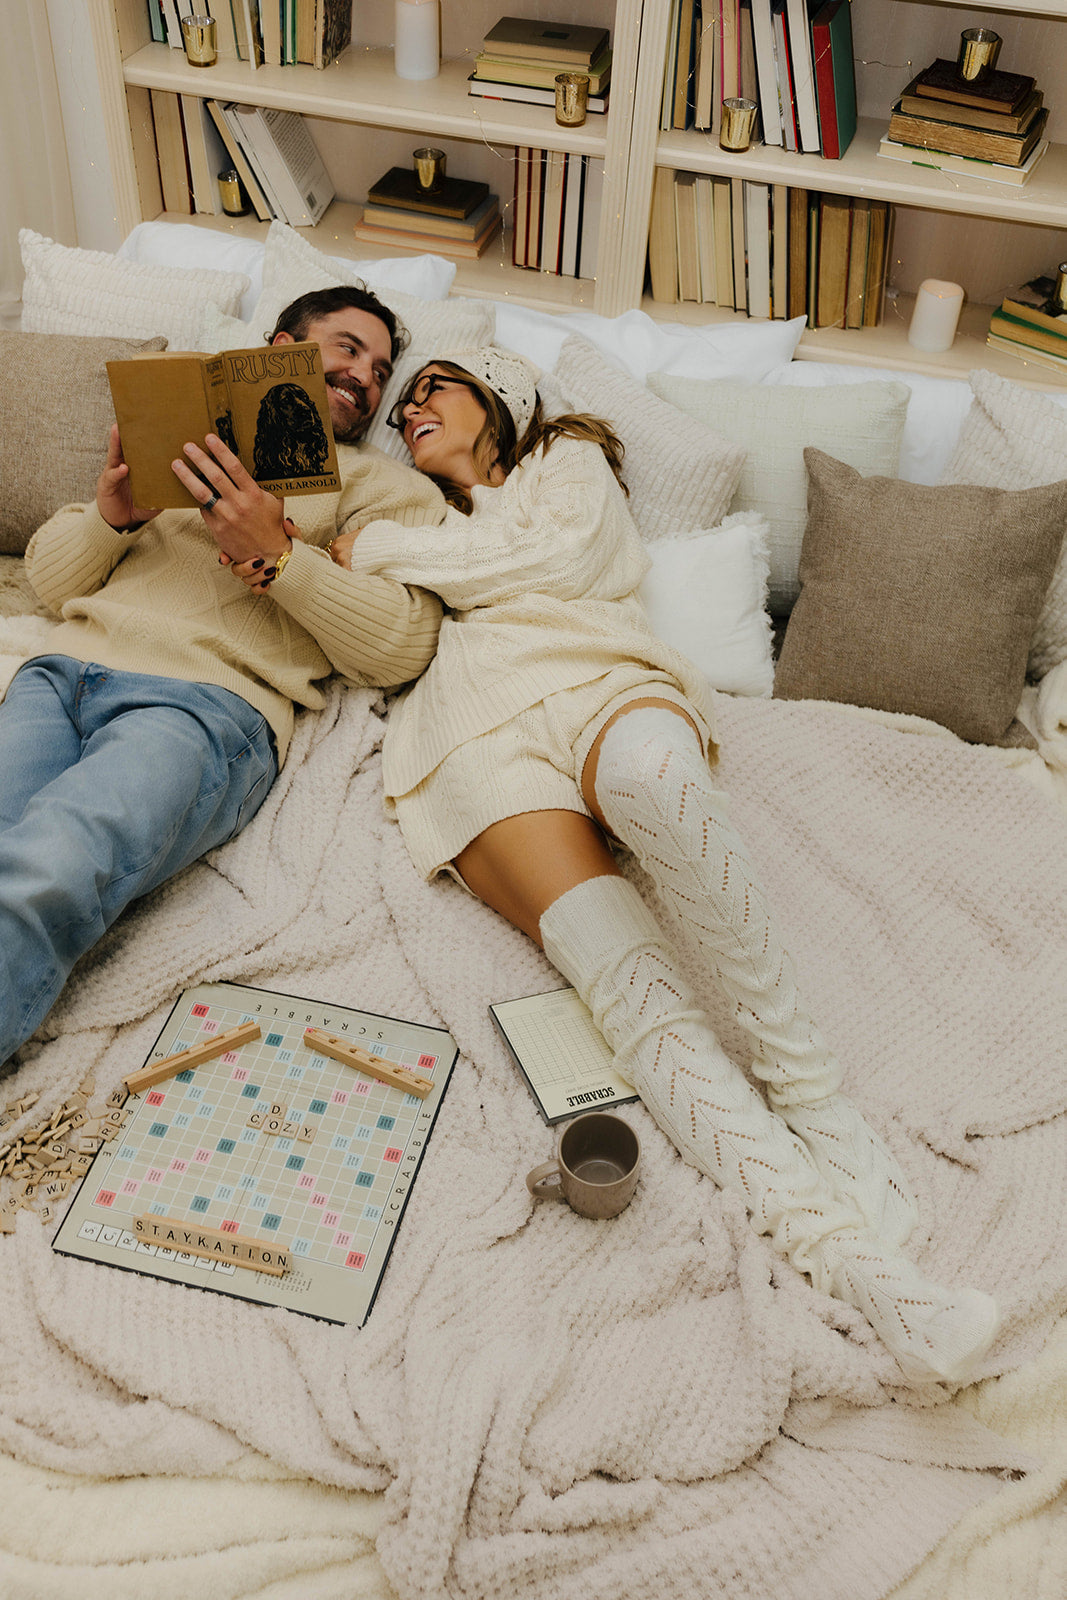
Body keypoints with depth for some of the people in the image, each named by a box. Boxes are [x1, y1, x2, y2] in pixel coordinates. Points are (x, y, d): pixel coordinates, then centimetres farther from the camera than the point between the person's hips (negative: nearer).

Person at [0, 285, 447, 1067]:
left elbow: (401, 645, 3)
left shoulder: (383, 484, 21)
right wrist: (110, 517, 3)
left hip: (208, 702, -4)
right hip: (63, 670, 4)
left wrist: (278, 553, -7)